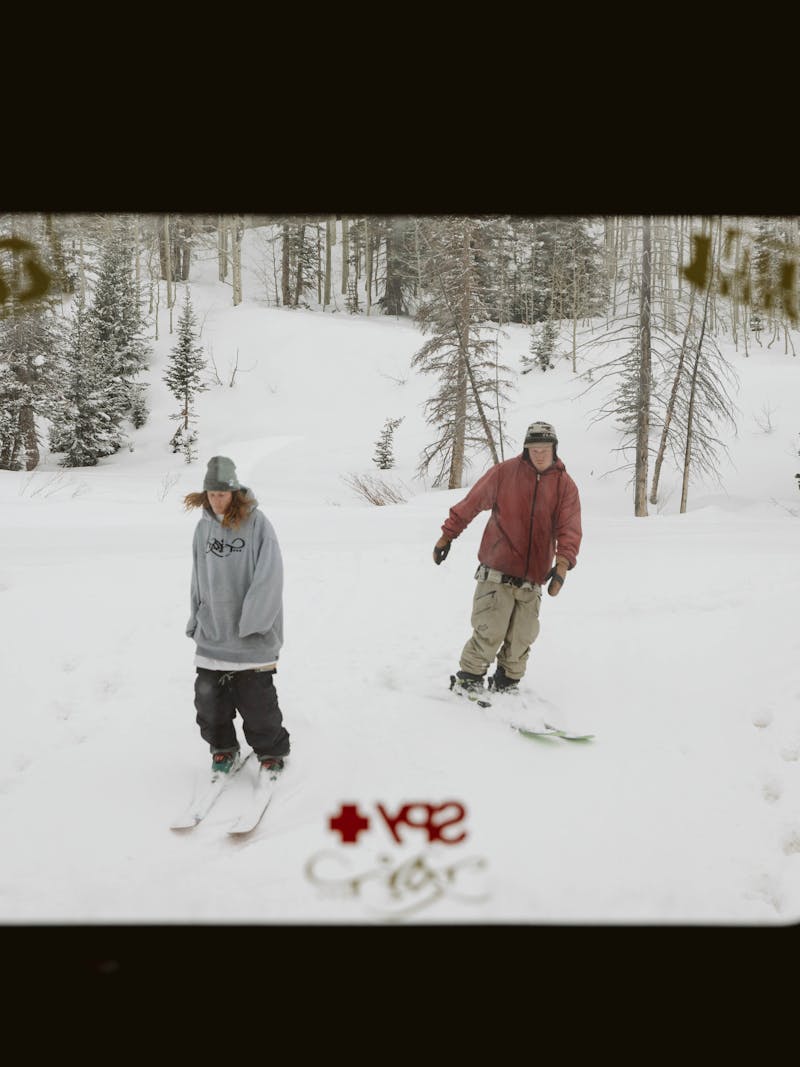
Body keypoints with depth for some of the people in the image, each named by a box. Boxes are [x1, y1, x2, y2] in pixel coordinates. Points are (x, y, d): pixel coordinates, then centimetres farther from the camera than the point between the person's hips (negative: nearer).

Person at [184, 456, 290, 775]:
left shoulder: (257, 524, -11)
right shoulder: (204, 526, 5)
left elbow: (268, 577, -14)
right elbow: (198, 578, 15)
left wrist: (250, 623, -17)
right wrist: (197, 620, 13)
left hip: (252, 640, -5)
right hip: (211, 635, 5)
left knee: (257, 700, 2)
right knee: (208, 696, 7)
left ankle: (272, 753, 23)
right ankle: (223, 748, 30)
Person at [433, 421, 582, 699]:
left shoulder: (565, 486, 5)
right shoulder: (504, 472, -1)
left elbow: (569, 529, -4)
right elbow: (470, 504, 4)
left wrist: (562, 564, -20)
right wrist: (447, 535, 6)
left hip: (532, 579, 3)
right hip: (497, 572, -3)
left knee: (521, 639, 8)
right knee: (489, 633, -8)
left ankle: (506, 685, 27)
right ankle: (467, 681, 10)